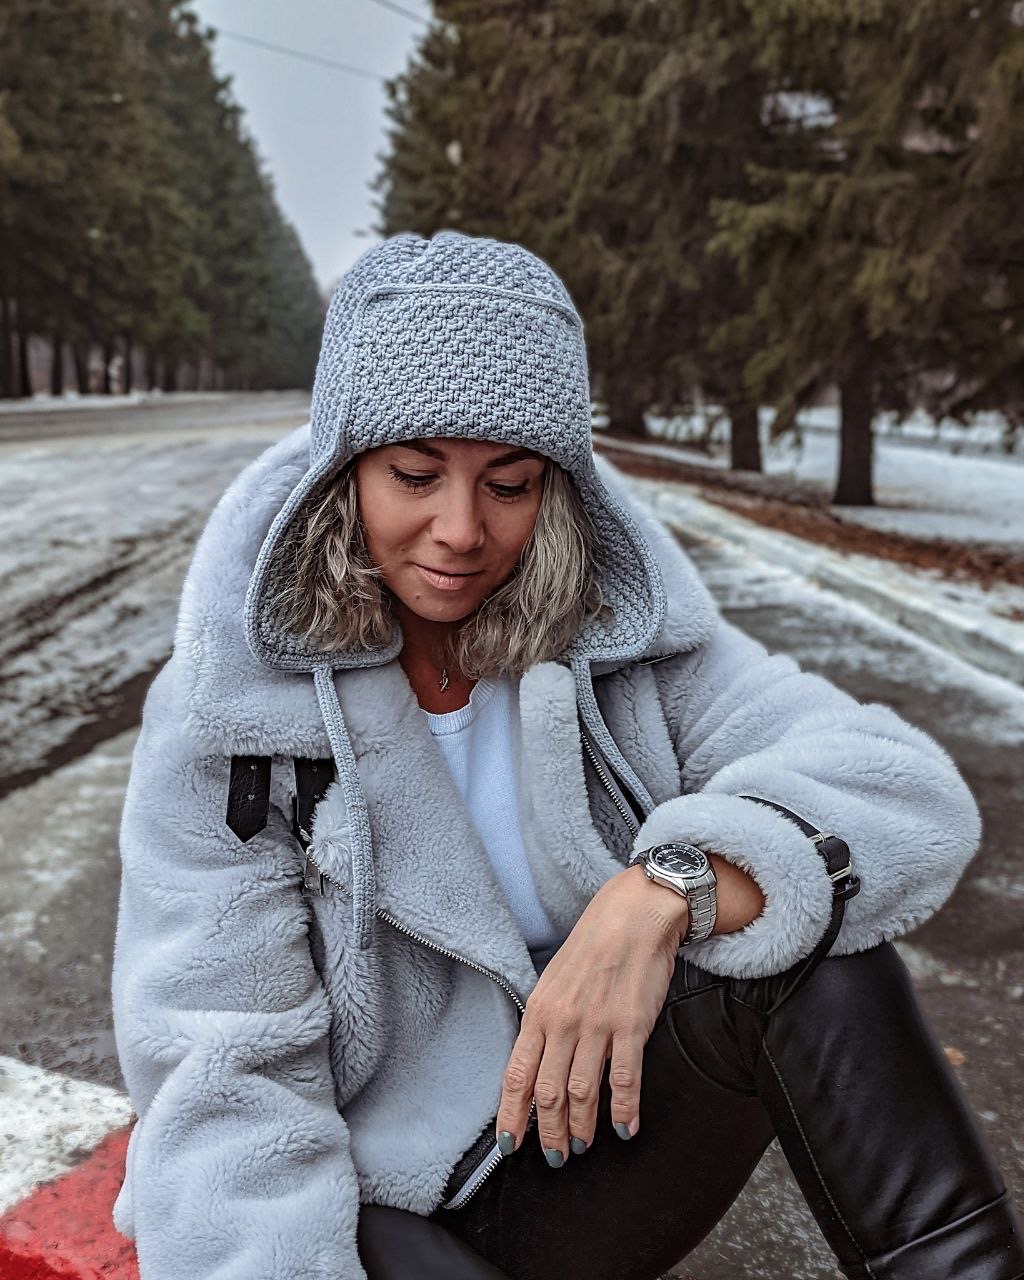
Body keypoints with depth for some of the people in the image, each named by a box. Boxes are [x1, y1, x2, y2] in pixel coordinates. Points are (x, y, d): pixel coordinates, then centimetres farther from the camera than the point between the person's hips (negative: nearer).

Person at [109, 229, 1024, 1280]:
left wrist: (666, 890, -36)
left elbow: (908, 791, -20)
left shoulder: (624, 646, -9)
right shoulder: (224, 720, -14)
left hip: (597, 1167, 2)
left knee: (801, 922, -24)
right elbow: (223, 1084, -16)